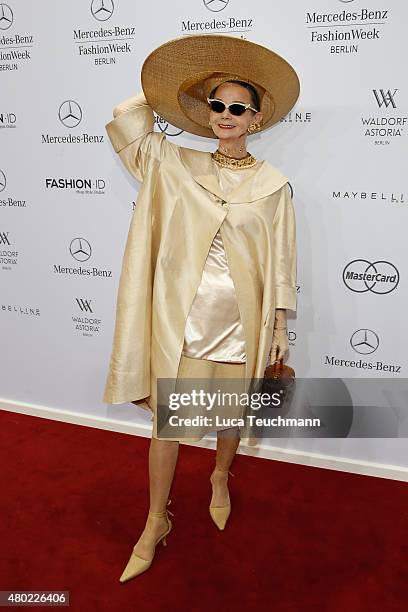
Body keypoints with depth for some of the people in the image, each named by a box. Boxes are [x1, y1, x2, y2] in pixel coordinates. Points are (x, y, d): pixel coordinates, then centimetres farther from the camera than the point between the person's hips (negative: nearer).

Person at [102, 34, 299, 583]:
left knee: (231, 412, 16)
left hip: (239, 319, 0)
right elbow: (126, 116, 3)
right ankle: (157, 521, 27)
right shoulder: (176, 165, 4)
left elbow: (280, 261, 0)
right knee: (165, 417, 7)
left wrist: (280, 326, 0)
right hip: (179, 316, 1)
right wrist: (183, 88, 10)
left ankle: (220, 476, 49)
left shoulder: (273, 185, 0)